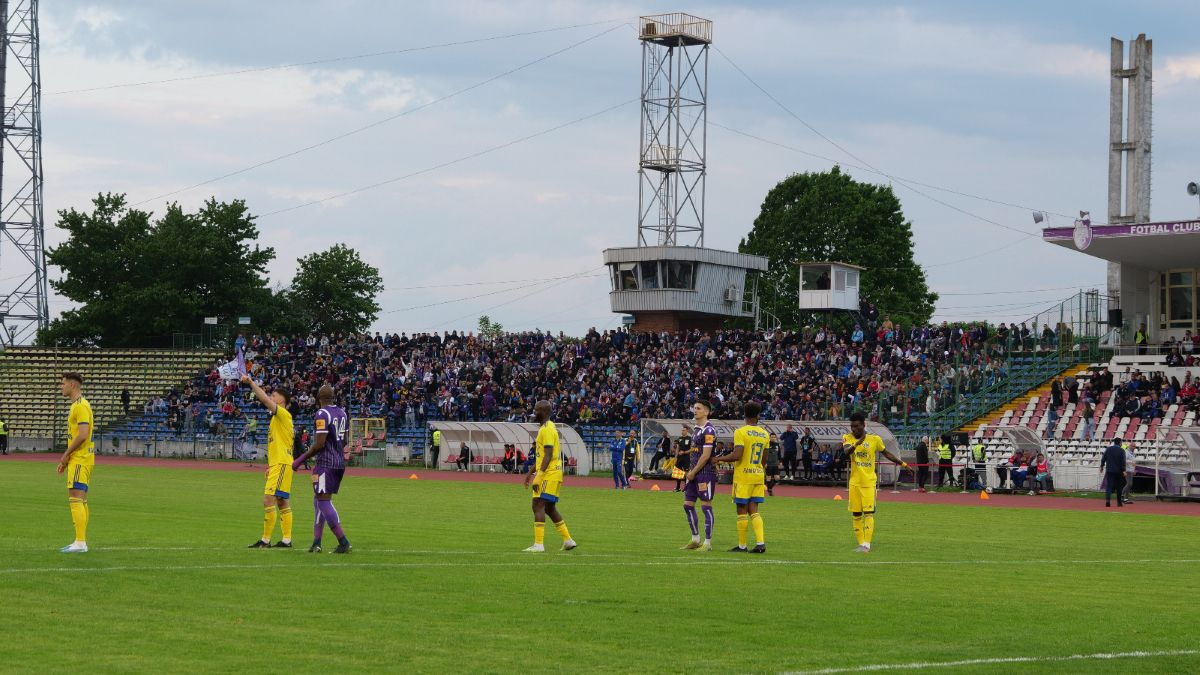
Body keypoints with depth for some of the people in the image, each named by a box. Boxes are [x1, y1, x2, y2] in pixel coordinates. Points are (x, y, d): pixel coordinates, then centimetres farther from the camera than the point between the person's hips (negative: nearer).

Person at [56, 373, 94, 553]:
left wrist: (66, 454, -13)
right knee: (80, 500, 11)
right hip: (78, 458, 11)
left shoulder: (81, 406, -14)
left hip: (80, 459, -11)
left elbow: (83, 435, -22)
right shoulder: (76, 405, 18)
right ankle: (81, 542, 14)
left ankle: (80, 543, -15)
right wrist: (66, 458, 18)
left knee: (76, 499, -13)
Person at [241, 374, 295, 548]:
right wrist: (271, 466, 21)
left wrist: (251, 382, -19)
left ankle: (265, 540, -13)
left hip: (281, 464, -10)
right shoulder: (277, 417, 19)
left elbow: (264, 399, -22)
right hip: (277, 464, 10)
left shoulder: (284, 414, -10)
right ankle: (286, 539, 11)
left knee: (268, 499, -13)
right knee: (282, 502, 10)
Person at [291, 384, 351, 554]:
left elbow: (319, 444, -20)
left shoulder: (322, 415, -15)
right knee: (319, 500, 15)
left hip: (325, 463, -9)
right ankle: (316, 542, 12)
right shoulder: (342, 413, 11)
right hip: (340, 463, 9)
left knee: (324, 501, -6)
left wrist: (301, 460, -12)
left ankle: (343, 542, -12)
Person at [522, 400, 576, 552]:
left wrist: (538, 477, -25)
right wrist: (531, 473, 26)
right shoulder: (545, 428, 18)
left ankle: (538, 544, -15)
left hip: (549, 474, -10)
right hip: (553, 473, 10)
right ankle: (568, 540, 19)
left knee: (538, 506, -12)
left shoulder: (547, 429, -15)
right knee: (549, 508, 16)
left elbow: (548, 455, -21)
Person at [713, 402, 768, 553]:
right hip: (758, 475, 5)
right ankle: (760, 542, -4)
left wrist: (720, 459, -6)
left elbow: (737, 456, -20)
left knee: (742, 511, 2)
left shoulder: (740, 432, -13)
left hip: (743, 476, -5)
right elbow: (763, 459, 12)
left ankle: (742, 545, 7)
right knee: (753, 511, 8)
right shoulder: (765, 434, 6)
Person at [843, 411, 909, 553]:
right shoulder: (848, 438, -1)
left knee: (868, 512, -11)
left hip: (869, 481, -2)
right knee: (856, 514, 5)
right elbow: (847, 451, -23)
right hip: (854, 482, 2)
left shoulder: (875, 439, -1)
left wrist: (902, 463, 13)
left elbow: (886, 453, 15)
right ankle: (861, 544, 14)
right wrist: (856, 444, -42)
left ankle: (867, 545, -14)